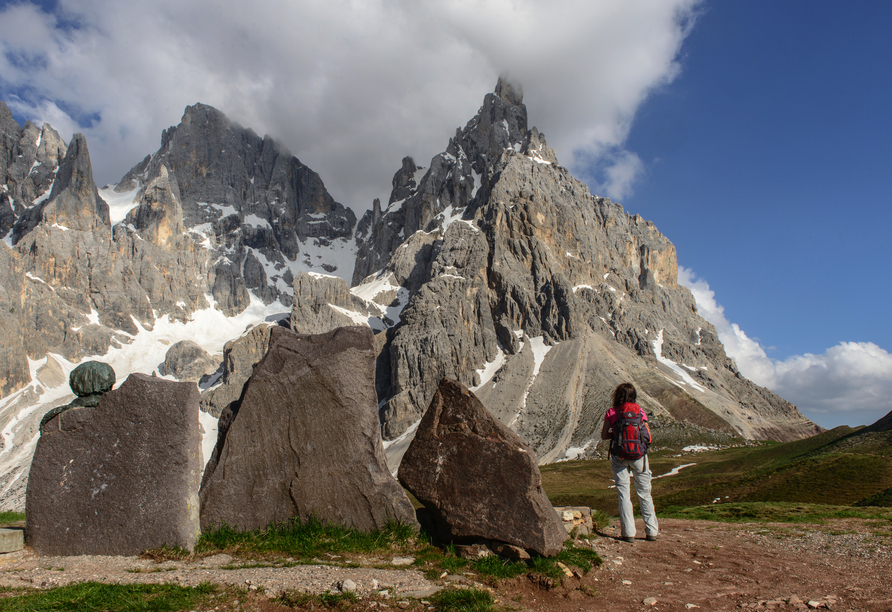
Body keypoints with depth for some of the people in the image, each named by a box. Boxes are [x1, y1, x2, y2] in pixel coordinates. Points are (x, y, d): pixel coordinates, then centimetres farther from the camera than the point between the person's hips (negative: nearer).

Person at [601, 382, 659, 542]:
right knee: (644, 493, 12)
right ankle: (651, 530, 17)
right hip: (638, 455, 1)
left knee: (623, 494, 6)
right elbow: (647, 435, -2)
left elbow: (604, 435, -3)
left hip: (619, 456, 0)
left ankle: (629, 532, 6)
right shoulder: (639, 411, -5)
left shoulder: (611, 412, -5)